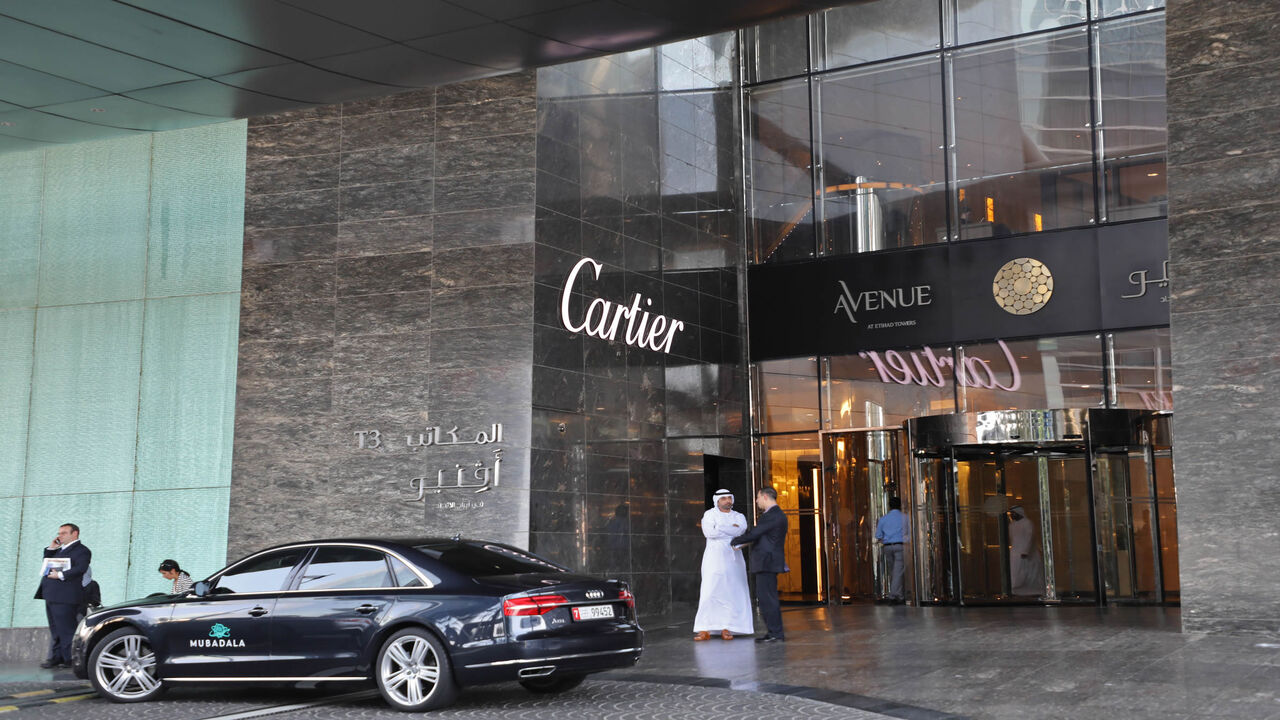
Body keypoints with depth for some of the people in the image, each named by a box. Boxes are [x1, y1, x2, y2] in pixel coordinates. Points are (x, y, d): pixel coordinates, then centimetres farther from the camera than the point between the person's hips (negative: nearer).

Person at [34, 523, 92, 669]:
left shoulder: (81, 550, -5)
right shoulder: (59, 550, 25)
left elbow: (80, 568, -19)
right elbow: (47, 564, 24)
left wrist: (61, 575, -24)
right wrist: (51, 549, 14)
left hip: (64, 597, -9)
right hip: (51, 596, 9)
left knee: (66, 629, -7)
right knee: (55, 629, 13)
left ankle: (69, 659, -3)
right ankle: (55, 657, 18)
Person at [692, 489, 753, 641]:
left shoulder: (739, 516, 12)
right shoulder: (709, 514, 3)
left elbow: (741, 529, -10)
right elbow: (709, 532, -15)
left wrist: (719, 528, -12)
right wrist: (731, 529, -9)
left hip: (733, 559, 3)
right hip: (714, 559, -3)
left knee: (731, 593, -3)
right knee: (709, 593, -10)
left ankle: (726, 629, 1)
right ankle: (705, 630, -10)